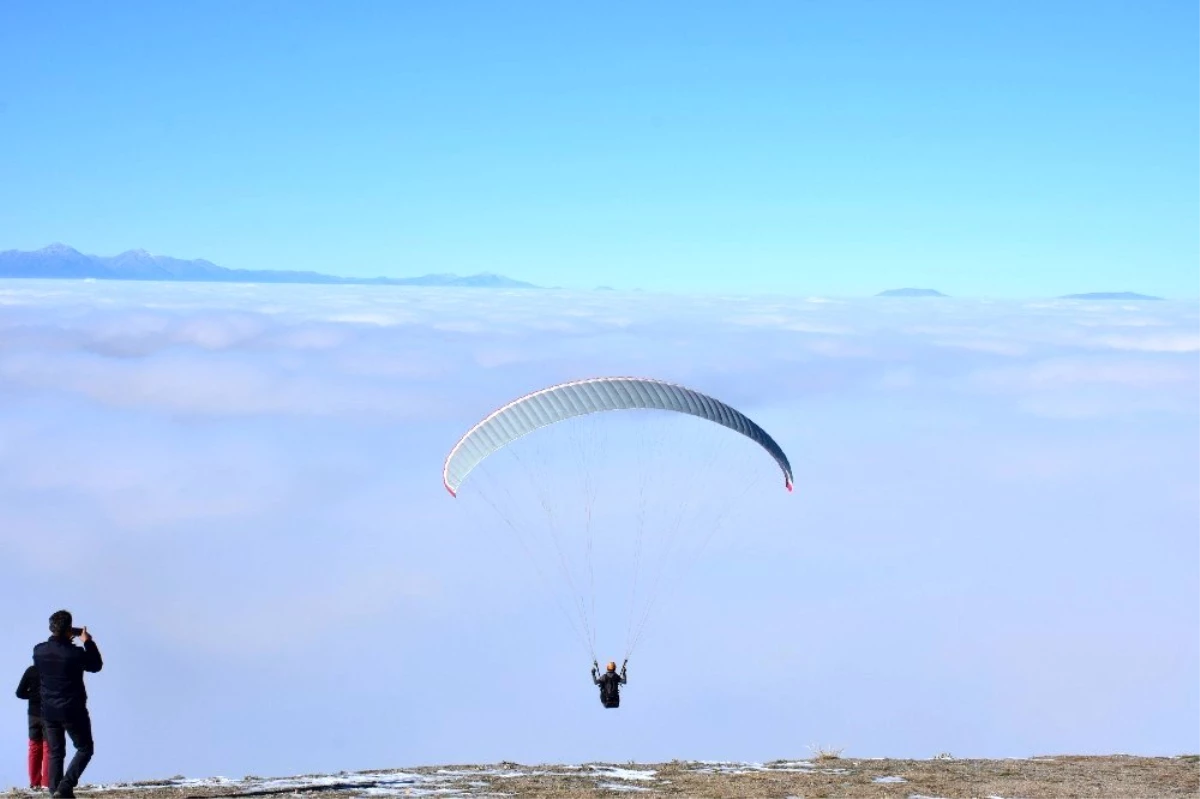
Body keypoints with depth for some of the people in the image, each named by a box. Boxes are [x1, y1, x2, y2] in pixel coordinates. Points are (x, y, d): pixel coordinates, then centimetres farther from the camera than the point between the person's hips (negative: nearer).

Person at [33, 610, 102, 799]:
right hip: (72, 710, -5)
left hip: (49, 711, 5)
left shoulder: (38, 650, -6)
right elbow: (96, 665, -1)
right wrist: (88, 642, 6)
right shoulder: (75, 653, -20)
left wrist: (67, 638, 13)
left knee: (55, 753, 15)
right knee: (85, 749, 9)